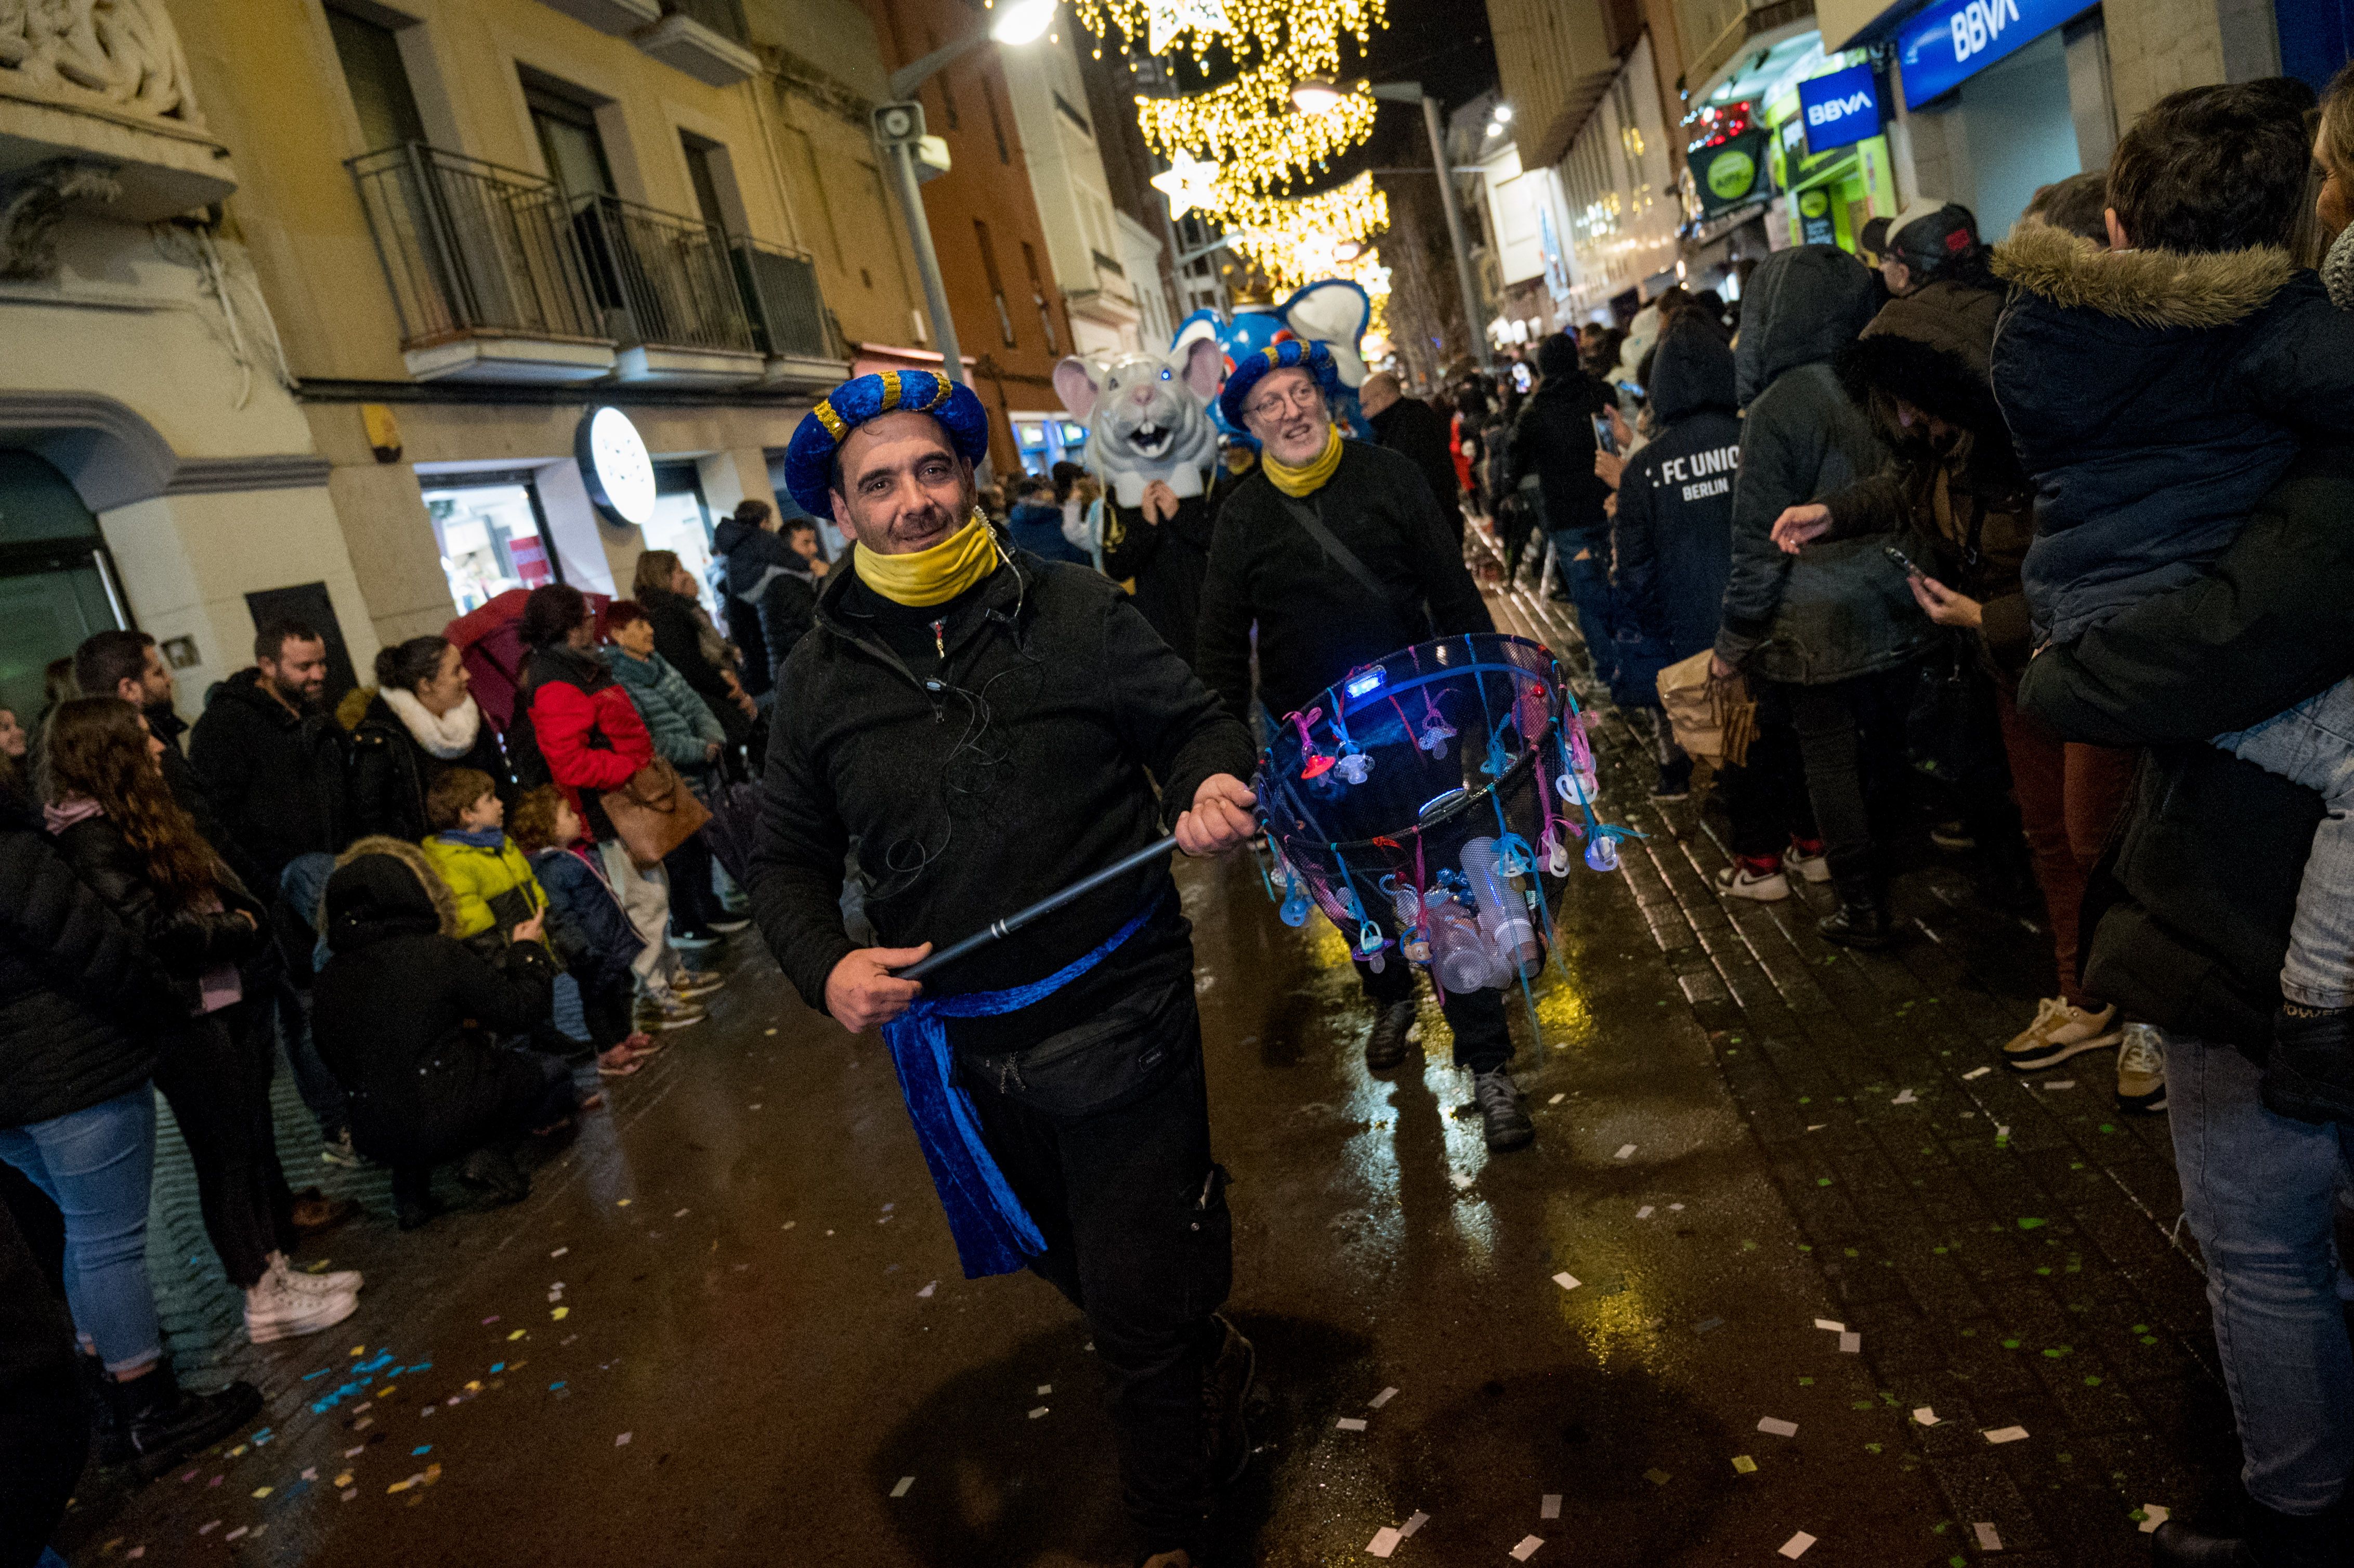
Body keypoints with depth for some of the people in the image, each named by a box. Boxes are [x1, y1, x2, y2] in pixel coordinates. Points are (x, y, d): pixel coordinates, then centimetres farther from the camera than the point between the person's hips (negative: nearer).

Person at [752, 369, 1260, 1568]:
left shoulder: (1076, 610, -5)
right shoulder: (821, 675, 1)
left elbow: (1193, 723, 4)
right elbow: (788, 859, 8)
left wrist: (1212, 786, -19)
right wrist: (826, 965, -10)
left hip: (1120, 1017, -3)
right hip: (960, 1044, 4)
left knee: (1142, 1311, 5)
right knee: (1089, 1276, 25)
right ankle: (1211, 1366, 57)